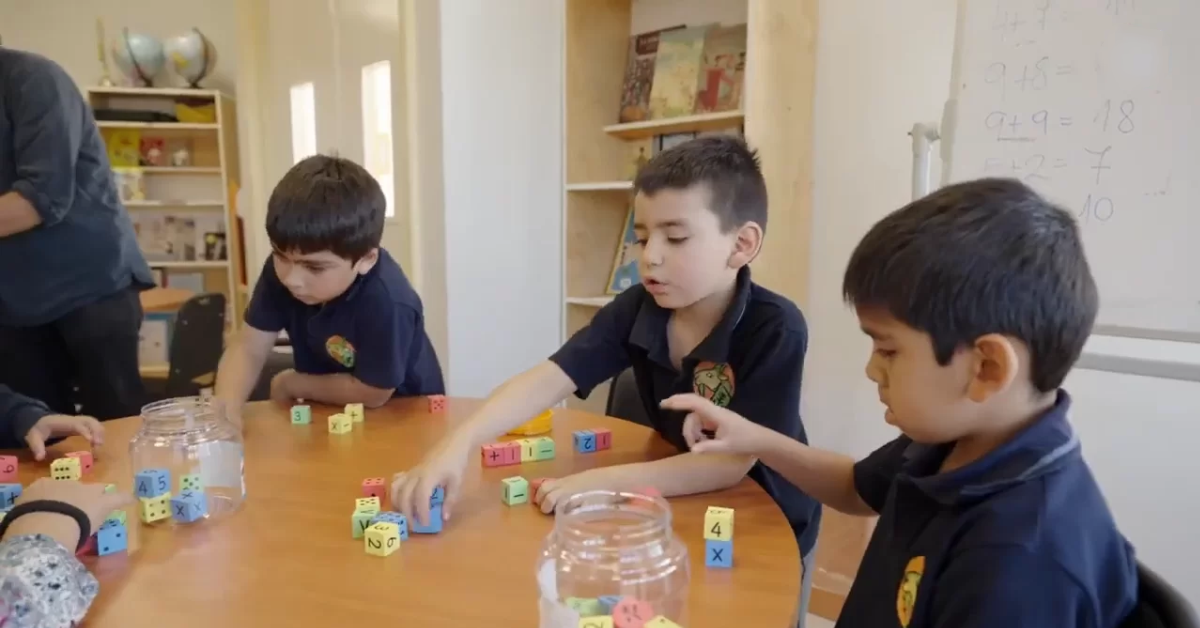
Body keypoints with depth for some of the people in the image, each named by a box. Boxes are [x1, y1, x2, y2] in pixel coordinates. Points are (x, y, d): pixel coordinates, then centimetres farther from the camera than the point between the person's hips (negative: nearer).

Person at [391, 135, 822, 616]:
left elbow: (732, 462, -30)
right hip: (681, 516, 4)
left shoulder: (776, 330, -28)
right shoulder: (636, 309, -16)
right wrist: (459, 443, -38)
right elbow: (548, 379, -23)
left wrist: (604, 483, -36)